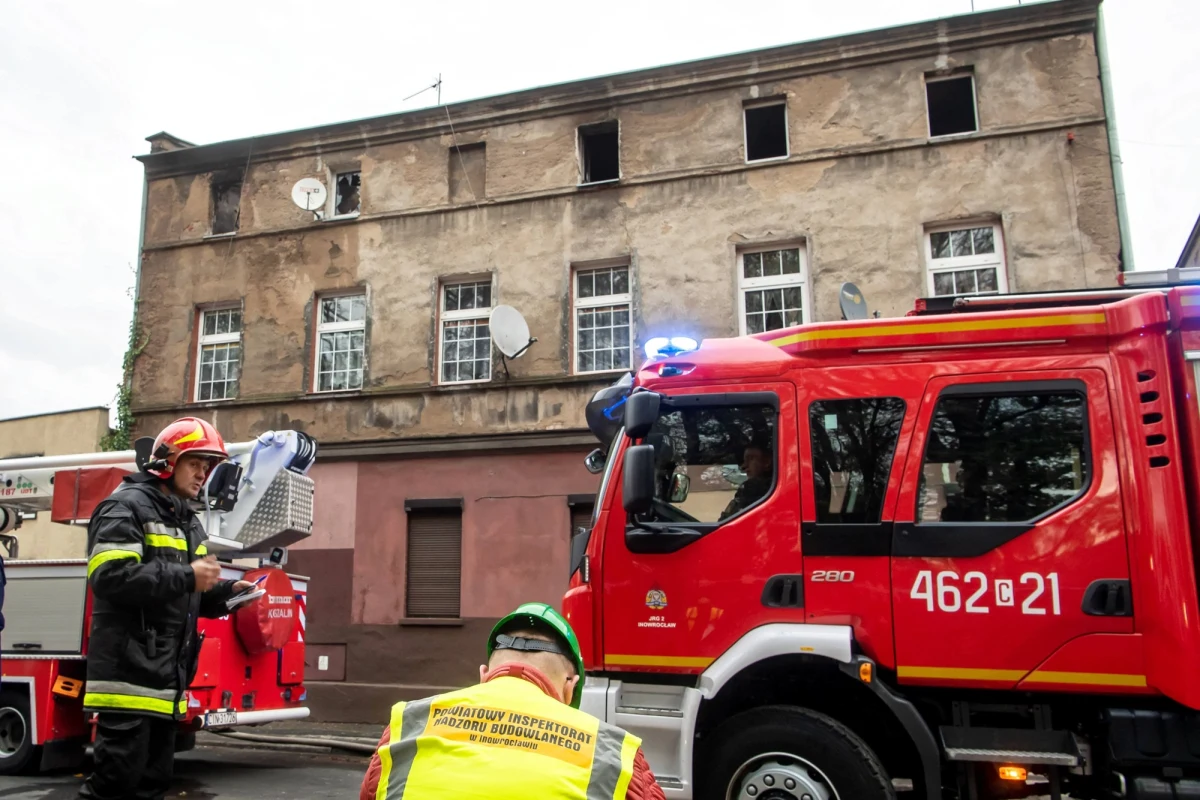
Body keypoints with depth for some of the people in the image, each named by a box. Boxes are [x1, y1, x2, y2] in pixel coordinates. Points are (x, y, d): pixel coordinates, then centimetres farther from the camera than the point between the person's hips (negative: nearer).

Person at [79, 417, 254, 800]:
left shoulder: (189, 523, 19)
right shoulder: (126, 506, -8)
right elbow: (111, 576, -23)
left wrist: (225, 592, 4)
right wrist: (186, 577, -21)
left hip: (167, 678, 9)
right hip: (129, 671, -9)